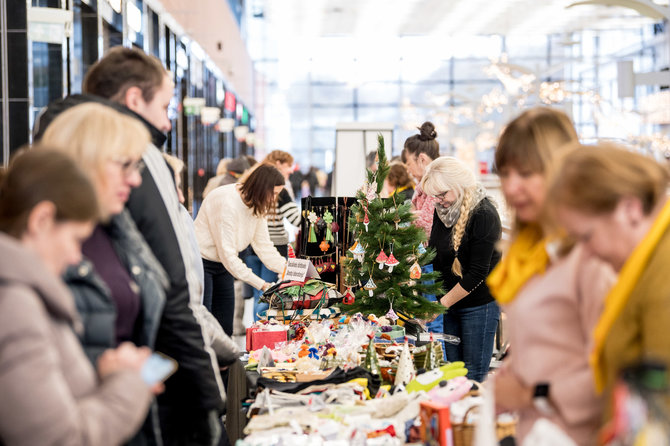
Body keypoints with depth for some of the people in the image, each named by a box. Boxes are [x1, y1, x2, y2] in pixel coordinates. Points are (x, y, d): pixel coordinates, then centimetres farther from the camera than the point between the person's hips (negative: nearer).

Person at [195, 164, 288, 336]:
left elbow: (264, 246, 3)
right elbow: (227, 254, -27)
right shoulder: (227, 202, -27)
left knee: (225, 328, 5)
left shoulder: (257, 206, -1)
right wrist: (261, 284, -27)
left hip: (223, 265, 9)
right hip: (201, 262, -9)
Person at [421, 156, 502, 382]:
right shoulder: (443, 209, 5)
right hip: (449, 302, 6)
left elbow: (477, 273, -19)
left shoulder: (484, 215, -17)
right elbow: (434, 253, 16)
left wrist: (442, 303, -16)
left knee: (473, 376, -2)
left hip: (479, 304, -6)